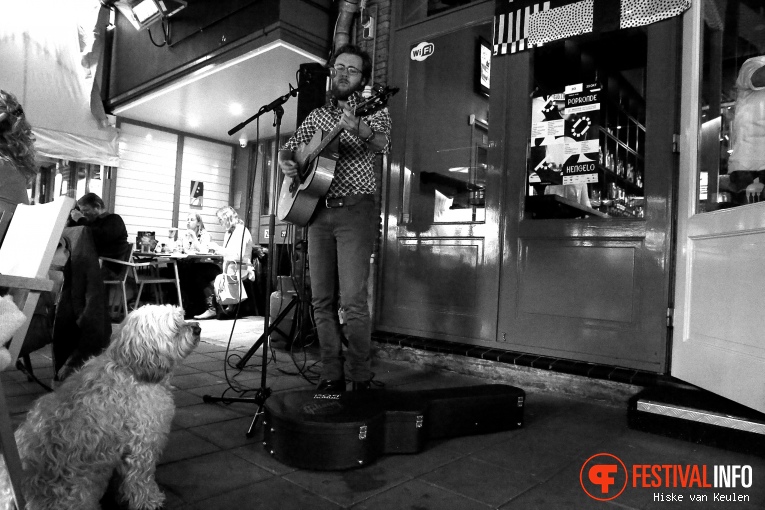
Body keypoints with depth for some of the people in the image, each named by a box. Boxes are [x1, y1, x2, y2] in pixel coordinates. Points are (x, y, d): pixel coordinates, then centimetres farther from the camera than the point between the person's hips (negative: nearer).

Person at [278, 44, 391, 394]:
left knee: (352, 299, -12)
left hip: (355, 210, -5)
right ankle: (331, 376, 12)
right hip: (318, 209, 5)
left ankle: (361, 379, 0)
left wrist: (361, 129, -37)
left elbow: (382, 144, -14)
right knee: (321, 299, 3)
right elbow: (289, 147, 20)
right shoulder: (317, 115, 21)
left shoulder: (373, 108, 6)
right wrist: (286, 162, -4)